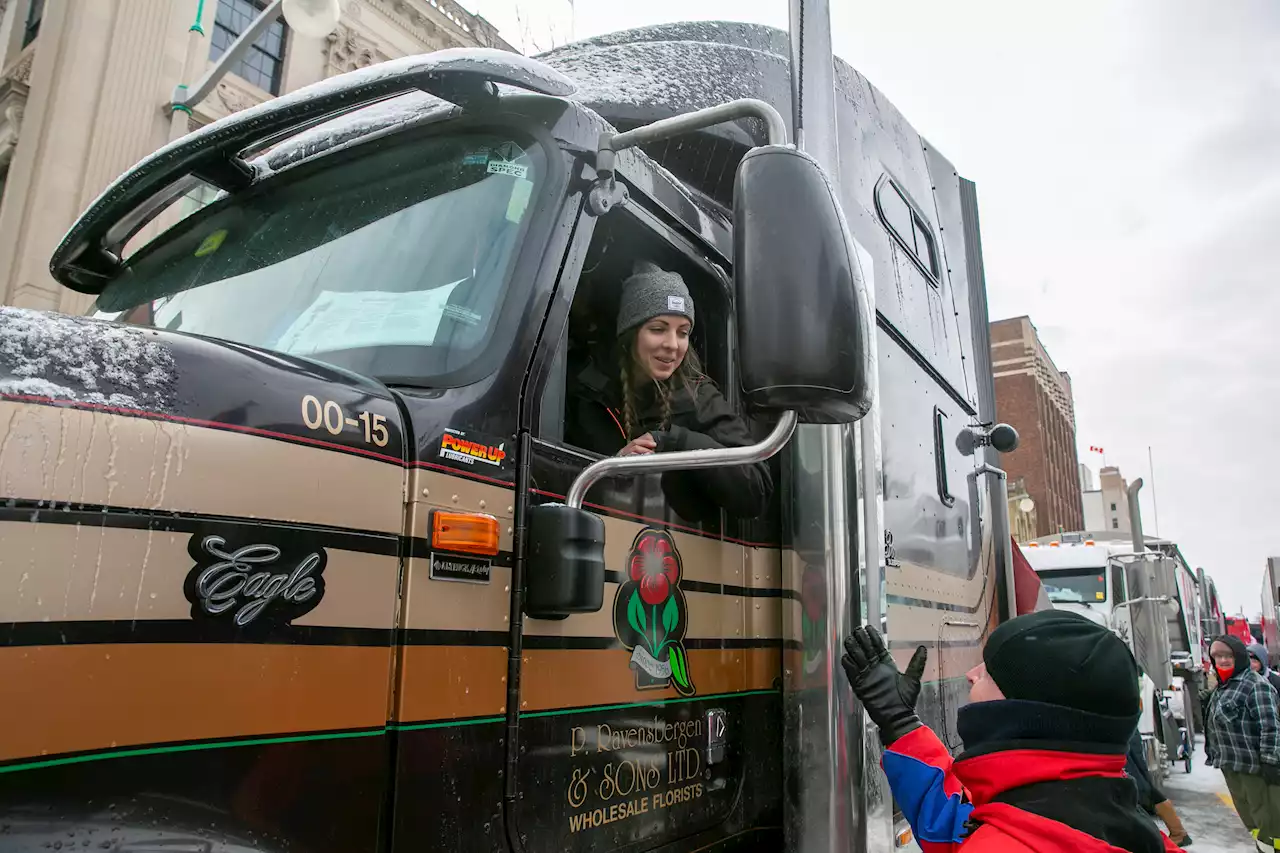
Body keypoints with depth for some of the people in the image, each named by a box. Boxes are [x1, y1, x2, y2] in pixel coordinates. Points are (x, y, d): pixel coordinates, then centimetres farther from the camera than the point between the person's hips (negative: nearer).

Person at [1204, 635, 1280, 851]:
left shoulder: (1256, 685, -14)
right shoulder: (1221, 688, 14)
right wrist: (1216, 755, 23)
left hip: (1256, 766, -9)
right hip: (1231, 766, 9)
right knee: (1249, 815, 19)